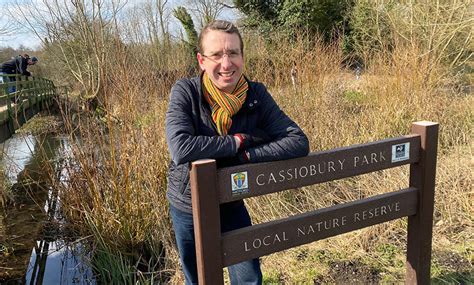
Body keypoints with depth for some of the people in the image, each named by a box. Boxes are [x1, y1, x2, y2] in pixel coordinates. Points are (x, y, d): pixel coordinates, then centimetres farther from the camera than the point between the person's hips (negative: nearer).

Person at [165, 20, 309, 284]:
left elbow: (299, 142, -19)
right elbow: (181, 148, -36)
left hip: (231, 205, 2)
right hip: (188, 208, -1)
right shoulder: (185, 92, -21)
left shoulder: (256, 95, -14)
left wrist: (246, 156, -28)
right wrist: (240, 140, -27)